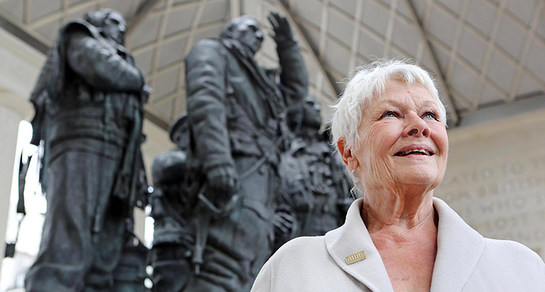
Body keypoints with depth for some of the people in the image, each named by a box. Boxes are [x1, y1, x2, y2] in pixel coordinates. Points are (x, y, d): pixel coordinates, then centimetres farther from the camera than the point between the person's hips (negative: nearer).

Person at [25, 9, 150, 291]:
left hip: (110, 164, 8)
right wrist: (136, 79, 13)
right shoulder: (80, 38, 19)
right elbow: (102, 69, -6)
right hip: (83, 150, -8)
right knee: (65, 260, -25)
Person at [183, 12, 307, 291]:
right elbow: (205, 101, -8)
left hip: (262, 177, 9)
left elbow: (295, 89, 46)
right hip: (236, 169, -9)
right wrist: (217, 160, -24)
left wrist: (287, 44, 32)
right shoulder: (210, 52, 11)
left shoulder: (256, 79, 35)